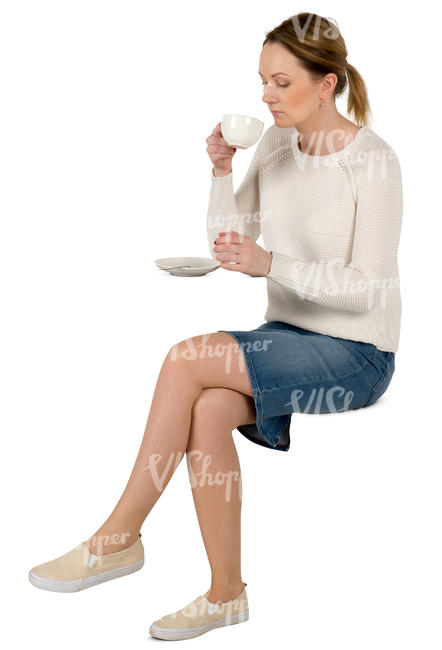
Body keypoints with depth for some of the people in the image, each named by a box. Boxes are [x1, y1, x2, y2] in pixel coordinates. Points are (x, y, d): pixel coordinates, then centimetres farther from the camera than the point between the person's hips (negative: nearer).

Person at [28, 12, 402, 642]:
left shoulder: (373, 161, -12)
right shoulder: (275, 143, 7)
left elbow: (367, 287, -16)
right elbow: (228, 243, 9)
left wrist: (271, 264, -26)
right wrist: (221, 172, -6)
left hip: (354, 353, -6)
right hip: (288, 335, 6)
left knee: (188, 359, -25)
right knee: (207, 410, -26)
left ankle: (119, 537, -13)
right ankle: (225, 593, -13)